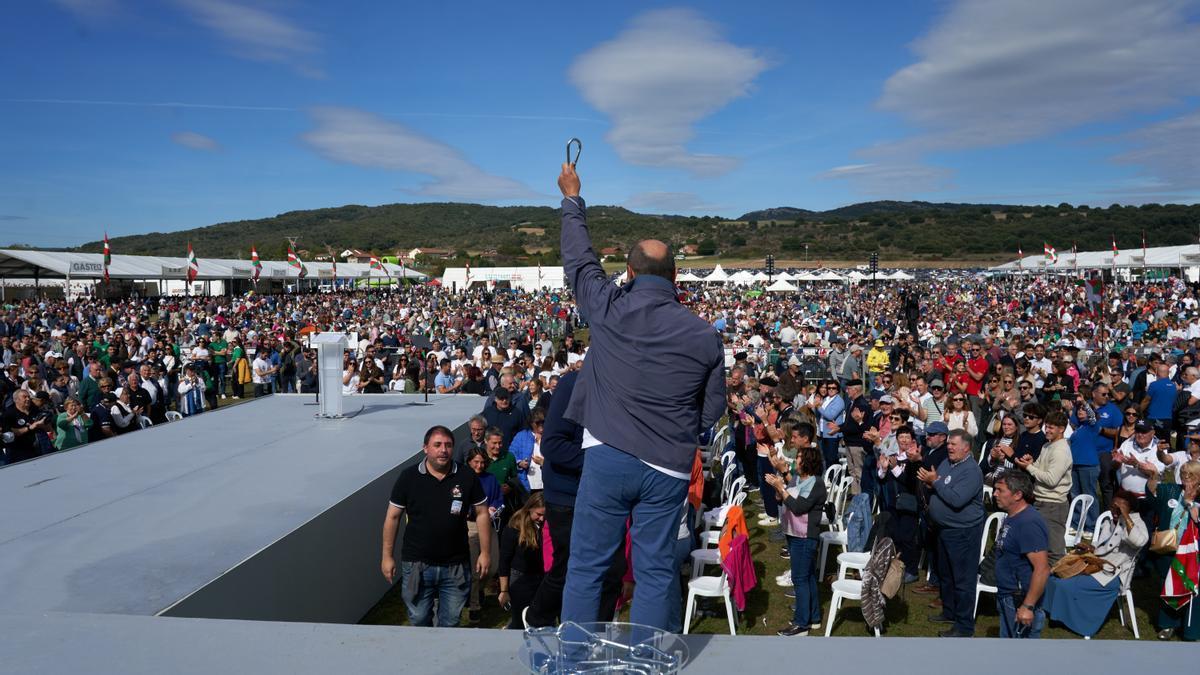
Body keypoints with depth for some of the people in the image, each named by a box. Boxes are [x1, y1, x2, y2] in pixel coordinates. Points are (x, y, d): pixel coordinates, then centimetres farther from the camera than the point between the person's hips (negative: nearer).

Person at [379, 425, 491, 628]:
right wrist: (387, 556, 1)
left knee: (450, 622, 12)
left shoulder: (467, 477, -4)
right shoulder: (408, 477, -6)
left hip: (456, 566, 1)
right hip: (417, 564, 0)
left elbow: (482, 514, 3)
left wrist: (485, 553, 1)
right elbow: (393, 517, 1)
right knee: (419, 620, 11)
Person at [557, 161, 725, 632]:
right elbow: (713, 409, 5)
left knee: (586, 567, 10)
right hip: (667, 469, 1)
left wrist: (572, 199, 26)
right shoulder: (705, 336, -4)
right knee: (654, 573, 11)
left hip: (607, 458, 0)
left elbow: (578, 258, 12)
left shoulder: (607, 309, -6)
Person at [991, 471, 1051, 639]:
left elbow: (1042, 569, -27)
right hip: (1007, 599, 10)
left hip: (1021, 602, -10)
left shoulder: (1028, 523, -22)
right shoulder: (1012, 518, 10)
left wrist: (1028, 606, -27)